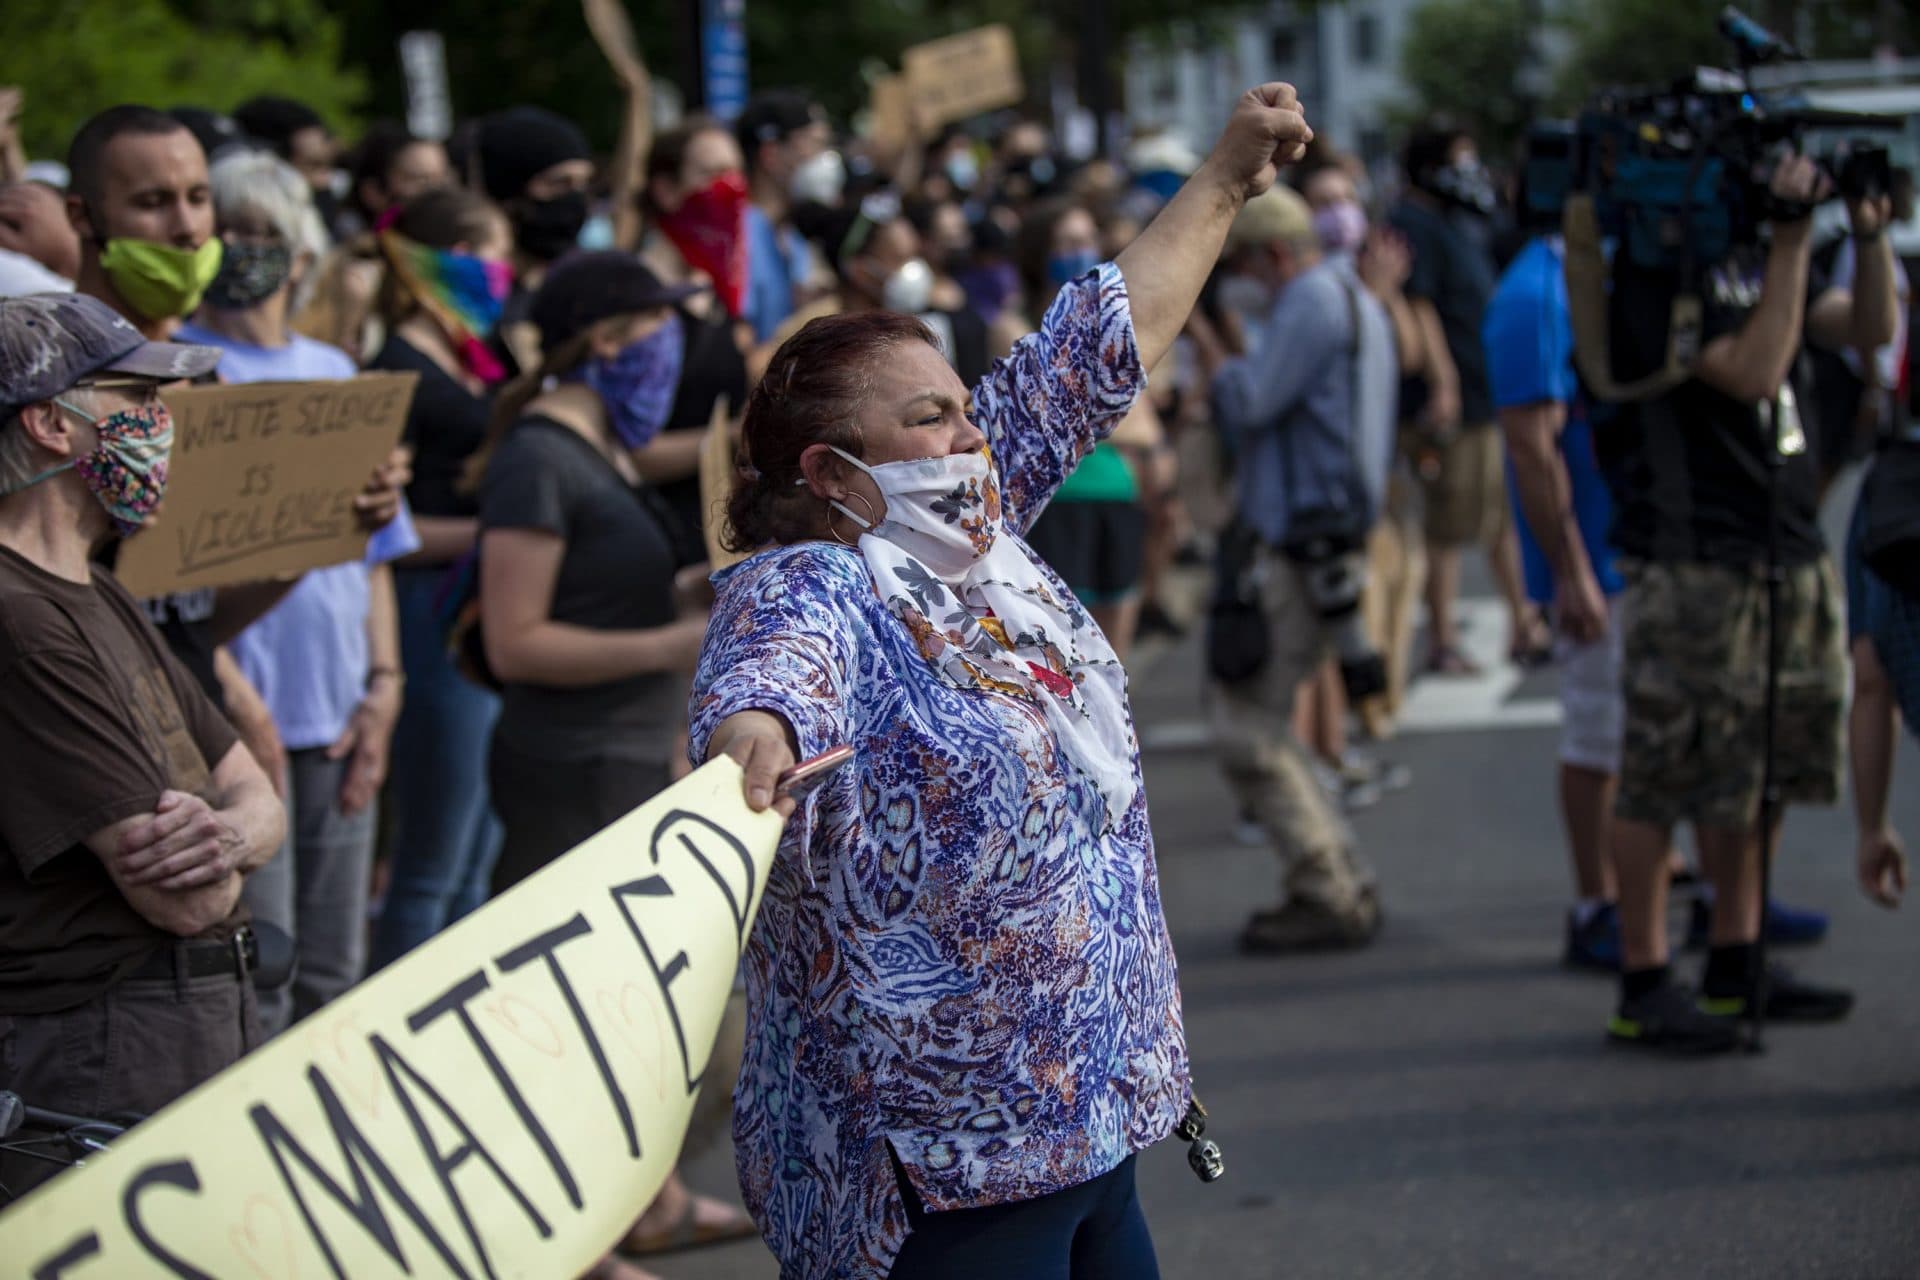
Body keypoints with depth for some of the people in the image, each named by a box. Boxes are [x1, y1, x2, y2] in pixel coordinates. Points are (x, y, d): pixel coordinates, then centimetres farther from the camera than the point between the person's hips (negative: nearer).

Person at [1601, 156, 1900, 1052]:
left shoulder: (1748, 262, 14)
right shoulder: (1656, 275, -13)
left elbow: (1871, 328, 18)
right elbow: (1755, 371, -22)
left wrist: (1871, 235, 3)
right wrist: (1793, 236, -20)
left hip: (1787, 555, 9)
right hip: (1689, 565, -9)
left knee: (1762, 776, 14)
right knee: (1664, 782, -3)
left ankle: (1736, 967, 24)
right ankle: (1643, 988, 3)